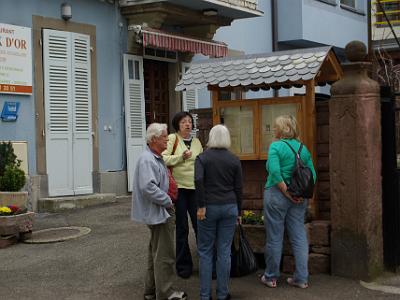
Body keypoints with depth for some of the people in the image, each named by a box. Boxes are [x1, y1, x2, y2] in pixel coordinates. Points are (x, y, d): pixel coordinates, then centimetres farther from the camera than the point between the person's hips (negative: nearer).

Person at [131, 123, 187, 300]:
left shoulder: (156, 158, 14)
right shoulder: (147, 160, -20)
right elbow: (148, 187, -29)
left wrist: (167, 200, 14)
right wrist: (167, 201, -20)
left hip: (159, 213, 11)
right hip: (159, 213, -11)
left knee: (155, 252, 17)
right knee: (164, 255, -5)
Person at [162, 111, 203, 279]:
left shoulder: (197, 142, 13)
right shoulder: (172, 139, -3)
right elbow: (164, 159, -14)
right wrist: (181, 157, -20)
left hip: (195, 188, 4)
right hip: (179, 188, -4)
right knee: (182, 229, 4)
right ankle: (183, 265, 15)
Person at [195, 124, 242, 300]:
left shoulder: (202, 157, -3)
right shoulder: (234, 160, 3)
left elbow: (198, 180, -19)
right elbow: (238, 188, 4)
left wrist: (201, 205, -15)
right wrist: (238, 211, 13)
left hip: (209, 208, -1)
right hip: (229, 207, 2)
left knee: (205, 251, 7)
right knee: (224, 251, 7)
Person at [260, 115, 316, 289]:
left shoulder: (276, 146, -8)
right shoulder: (303, 148, 8)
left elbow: (275, 172, -20)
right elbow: (312, 175, 3)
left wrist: (287, 193, -15)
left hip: (277, 195, -5)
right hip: (299, 199, 5)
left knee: (274, 237, 4)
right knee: (299, 237, 8)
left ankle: (271, 277, 14)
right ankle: (302, 278, 11)